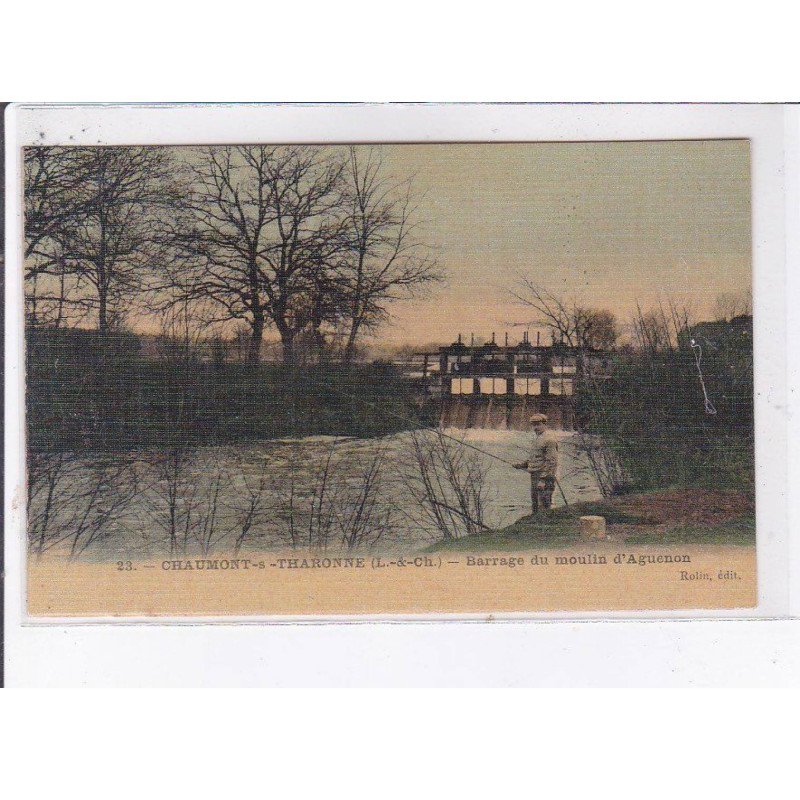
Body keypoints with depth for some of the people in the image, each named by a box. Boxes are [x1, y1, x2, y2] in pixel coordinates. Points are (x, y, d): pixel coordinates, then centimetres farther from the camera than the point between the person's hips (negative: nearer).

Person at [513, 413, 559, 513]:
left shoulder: (549, 439, -14)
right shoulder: (537, 438, 18)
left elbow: (551, 461, -19)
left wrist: (543, 479, -23)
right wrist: (522, 465, 13)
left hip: (544, 476, -10)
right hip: (535, 476, 10)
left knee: (544, 505, -11)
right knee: (535, 507, 14)